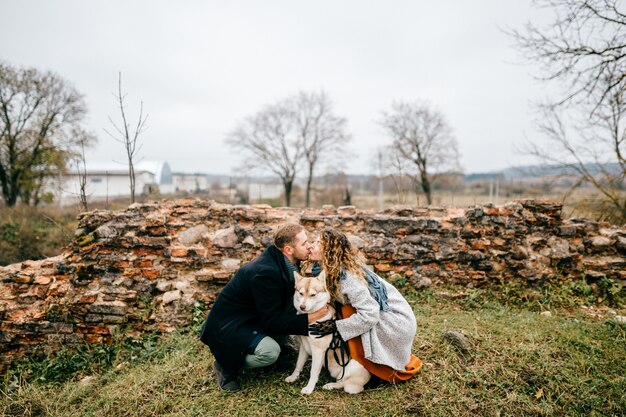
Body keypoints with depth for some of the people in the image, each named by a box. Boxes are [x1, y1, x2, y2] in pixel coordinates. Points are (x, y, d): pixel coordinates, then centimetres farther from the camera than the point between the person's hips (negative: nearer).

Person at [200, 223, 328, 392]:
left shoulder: (285, 262, -7)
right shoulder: (265, 272, -32)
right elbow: (272, 321, -26)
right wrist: (309, 318, -26)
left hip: (253, 317, 9)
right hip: (228, 325, -9)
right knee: (270, 352, -27)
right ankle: (225, 365, -1)